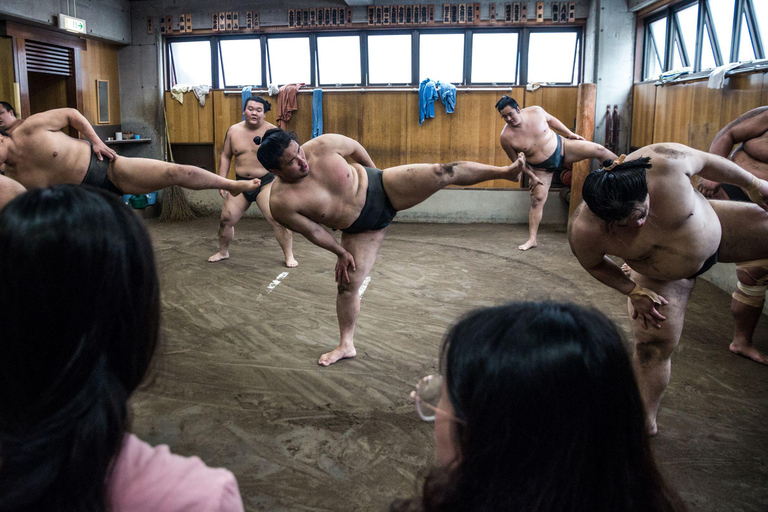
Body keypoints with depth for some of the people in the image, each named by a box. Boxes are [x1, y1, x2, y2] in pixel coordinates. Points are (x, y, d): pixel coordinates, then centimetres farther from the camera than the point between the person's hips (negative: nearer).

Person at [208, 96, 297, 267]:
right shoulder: (233, 131, 4)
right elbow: (225, 156, 12)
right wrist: (221, 181, 6)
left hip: (266, 183, -4)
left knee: (278, 220, -13)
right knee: (226, 219, 6)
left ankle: (289, 256, 2)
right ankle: (223, 252, 30)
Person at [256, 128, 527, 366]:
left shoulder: (322, 145, -22)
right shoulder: (281, 202, -24)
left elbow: (355, 147, -1)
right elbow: (312, 231, -10)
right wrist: (341, 253, 1)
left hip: (381, 188, 0)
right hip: (361, 229, 0)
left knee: (443, 173, -17)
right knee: (347, 284, -1)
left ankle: (507, 171, -1)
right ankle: (346, 345, 20)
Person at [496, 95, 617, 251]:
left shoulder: (536, 111, -17)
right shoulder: (506, 137, -23)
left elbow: (551, 120, 5)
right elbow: (516, 160, -9)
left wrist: (570, 134, 7)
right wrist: (532, 176, -8)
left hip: (561, 147, 2)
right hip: (541, 169, -2)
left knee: (599, 150, -4)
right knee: (537, 200, -6)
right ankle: (532, 239, 2)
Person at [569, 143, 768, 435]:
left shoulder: (665, 163, -40)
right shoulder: (585, 231, -36)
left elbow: (705, 161, -17)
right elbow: (594, 264, -12)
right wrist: (633, 292, -13)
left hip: (716, 230, 1)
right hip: (661, 278, -1)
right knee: (652, 346, -3)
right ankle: (645, 422, 16)